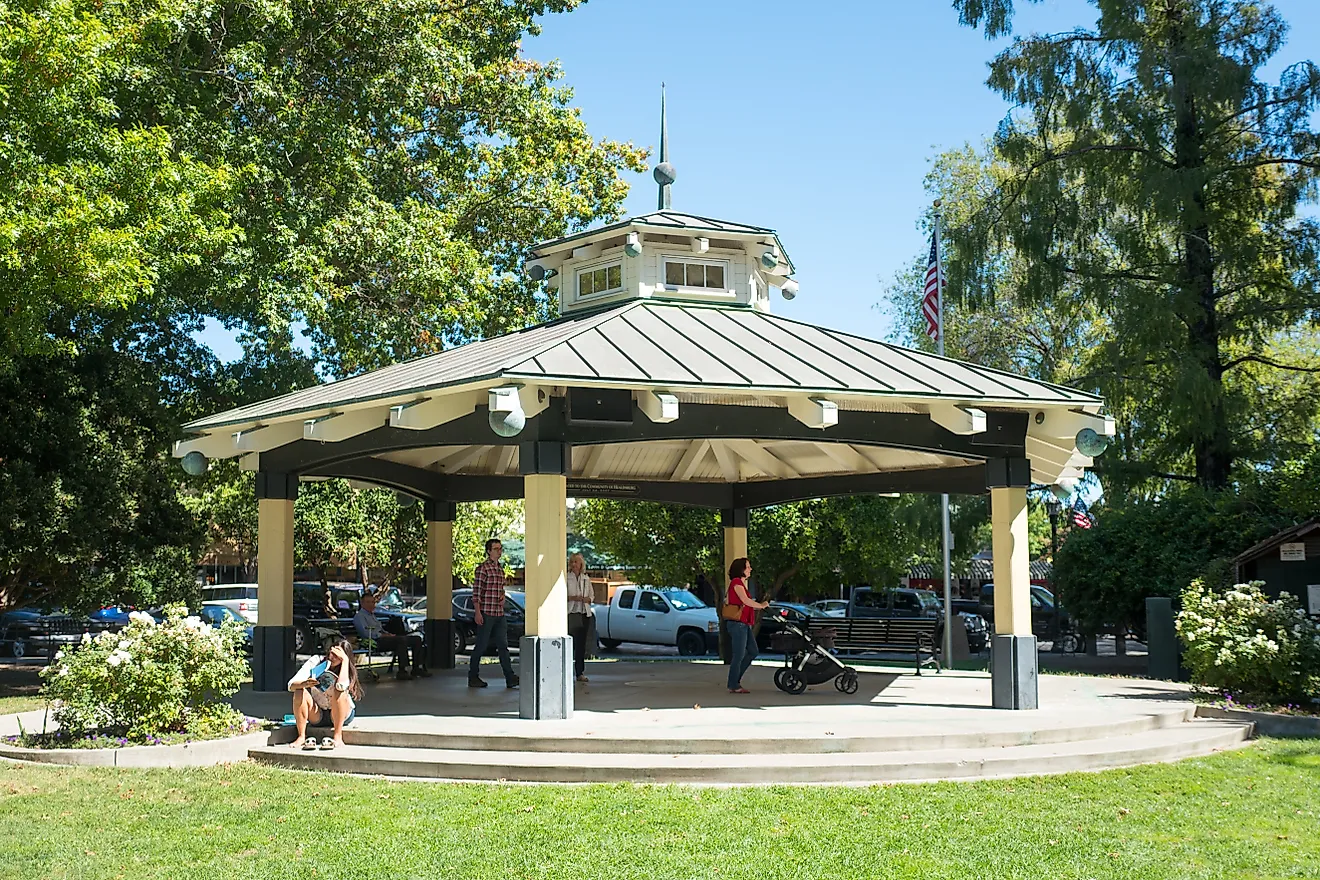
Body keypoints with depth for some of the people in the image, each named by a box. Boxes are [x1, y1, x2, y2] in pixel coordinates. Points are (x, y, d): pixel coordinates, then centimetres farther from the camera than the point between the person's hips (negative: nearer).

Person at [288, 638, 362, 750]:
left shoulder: (349, 670, -15)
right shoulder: (316, 661, -10)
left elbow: (341, 685, -41)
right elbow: (291, 685, -18)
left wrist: (345, 660, -31)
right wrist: (305, 684, -40)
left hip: (343, 715, -2)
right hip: (317, 715, 2)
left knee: (339, 690, -33)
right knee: (300, 692, -24)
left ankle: (337, 737, -31)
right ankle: (301, 737, -23)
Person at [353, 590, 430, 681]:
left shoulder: (372, 615, 30)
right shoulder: (359, 616, 0)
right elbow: (367, 633, -14)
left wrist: (388, 634, 9)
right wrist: (383, 635, -15)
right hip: (375, 642, -10)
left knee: (416, 639, -3)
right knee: (402, 640, -35)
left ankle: (417, 668, -5)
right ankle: (402, 671, -36)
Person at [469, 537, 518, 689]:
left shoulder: (500, 569, 15)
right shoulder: (482, 568, -9)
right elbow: (476, 591, -12)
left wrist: (503, 596, 5)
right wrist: (477, 612, -17)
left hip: (499, 613, 7)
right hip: (486, 613, -7)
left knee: (503, 646, 4)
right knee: (481, 646, 0)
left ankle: (510, 678, 2)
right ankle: (473, 677, 11)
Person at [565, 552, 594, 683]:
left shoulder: (586, 579, 13)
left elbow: (592, 596, 17)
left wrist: (587, 599, -4)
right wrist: (572, 598, -17)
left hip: (584, 614, 4)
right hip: (570, 614, -4)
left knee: (581, 644, 5)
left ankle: (580, 673, 9)